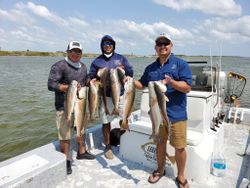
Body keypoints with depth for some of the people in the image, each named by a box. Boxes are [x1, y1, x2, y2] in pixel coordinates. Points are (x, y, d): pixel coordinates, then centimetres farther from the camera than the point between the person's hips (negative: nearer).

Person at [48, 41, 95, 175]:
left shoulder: (83, 67, 12)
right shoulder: (59, 66, -10)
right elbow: (51, 85, -17)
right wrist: (69, 87, -25)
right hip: (64, 106, -7)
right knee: (65, 134, 0)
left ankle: (81, 152, 38)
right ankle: (66, 160, 17)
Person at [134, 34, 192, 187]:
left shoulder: (181, 64, -5)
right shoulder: (150, 68, 10)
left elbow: (187, 88, -13)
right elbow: (142, 84, 19)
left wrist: (171, 82, -29)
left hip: (177, 114, -4)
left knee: (180, 147, 5)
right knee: (160, 143, 18)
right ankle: (160, 170, 39)